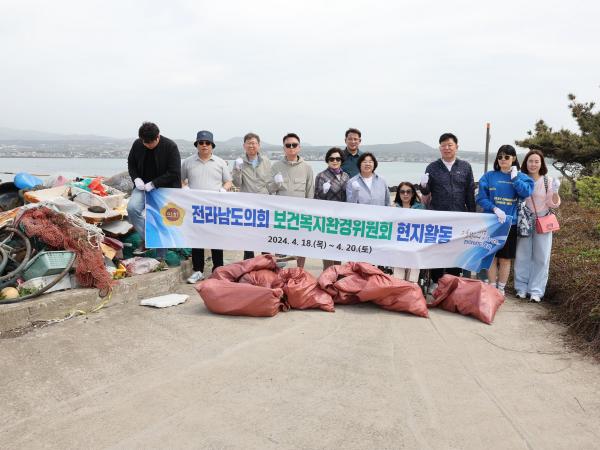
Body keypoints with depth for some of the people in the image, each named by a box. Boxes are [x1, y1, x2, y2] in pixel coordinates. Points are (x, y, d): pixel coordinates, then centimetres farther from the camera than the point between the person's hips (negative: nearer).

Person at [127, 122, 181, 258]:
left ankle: (161, 257, 12)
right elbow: (131, 163, 14)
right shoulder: (137, 144, -1)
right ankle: (146, 239, -6)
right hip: (143, 186, 4)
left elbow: (174, 173, -15)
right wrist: (136, 178, -5)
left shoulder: (170, 147, -13)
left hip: (164, 188, -3)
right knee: (132, 207, -24)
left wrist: (154, 183, -19)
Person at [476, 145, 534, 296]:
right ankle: (492, 287, 15)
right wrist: (494, 209, -19)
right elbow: (481, 198, -5)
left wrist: (514, 177, -12)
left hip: (511, 222, 0)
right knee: (492, 256, 4)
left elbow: (526, 192, -13)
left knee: (505, 258, 7)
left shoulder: (521, 177, 5)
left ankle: (501, 289, 18)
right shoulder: (489, 176, 2)